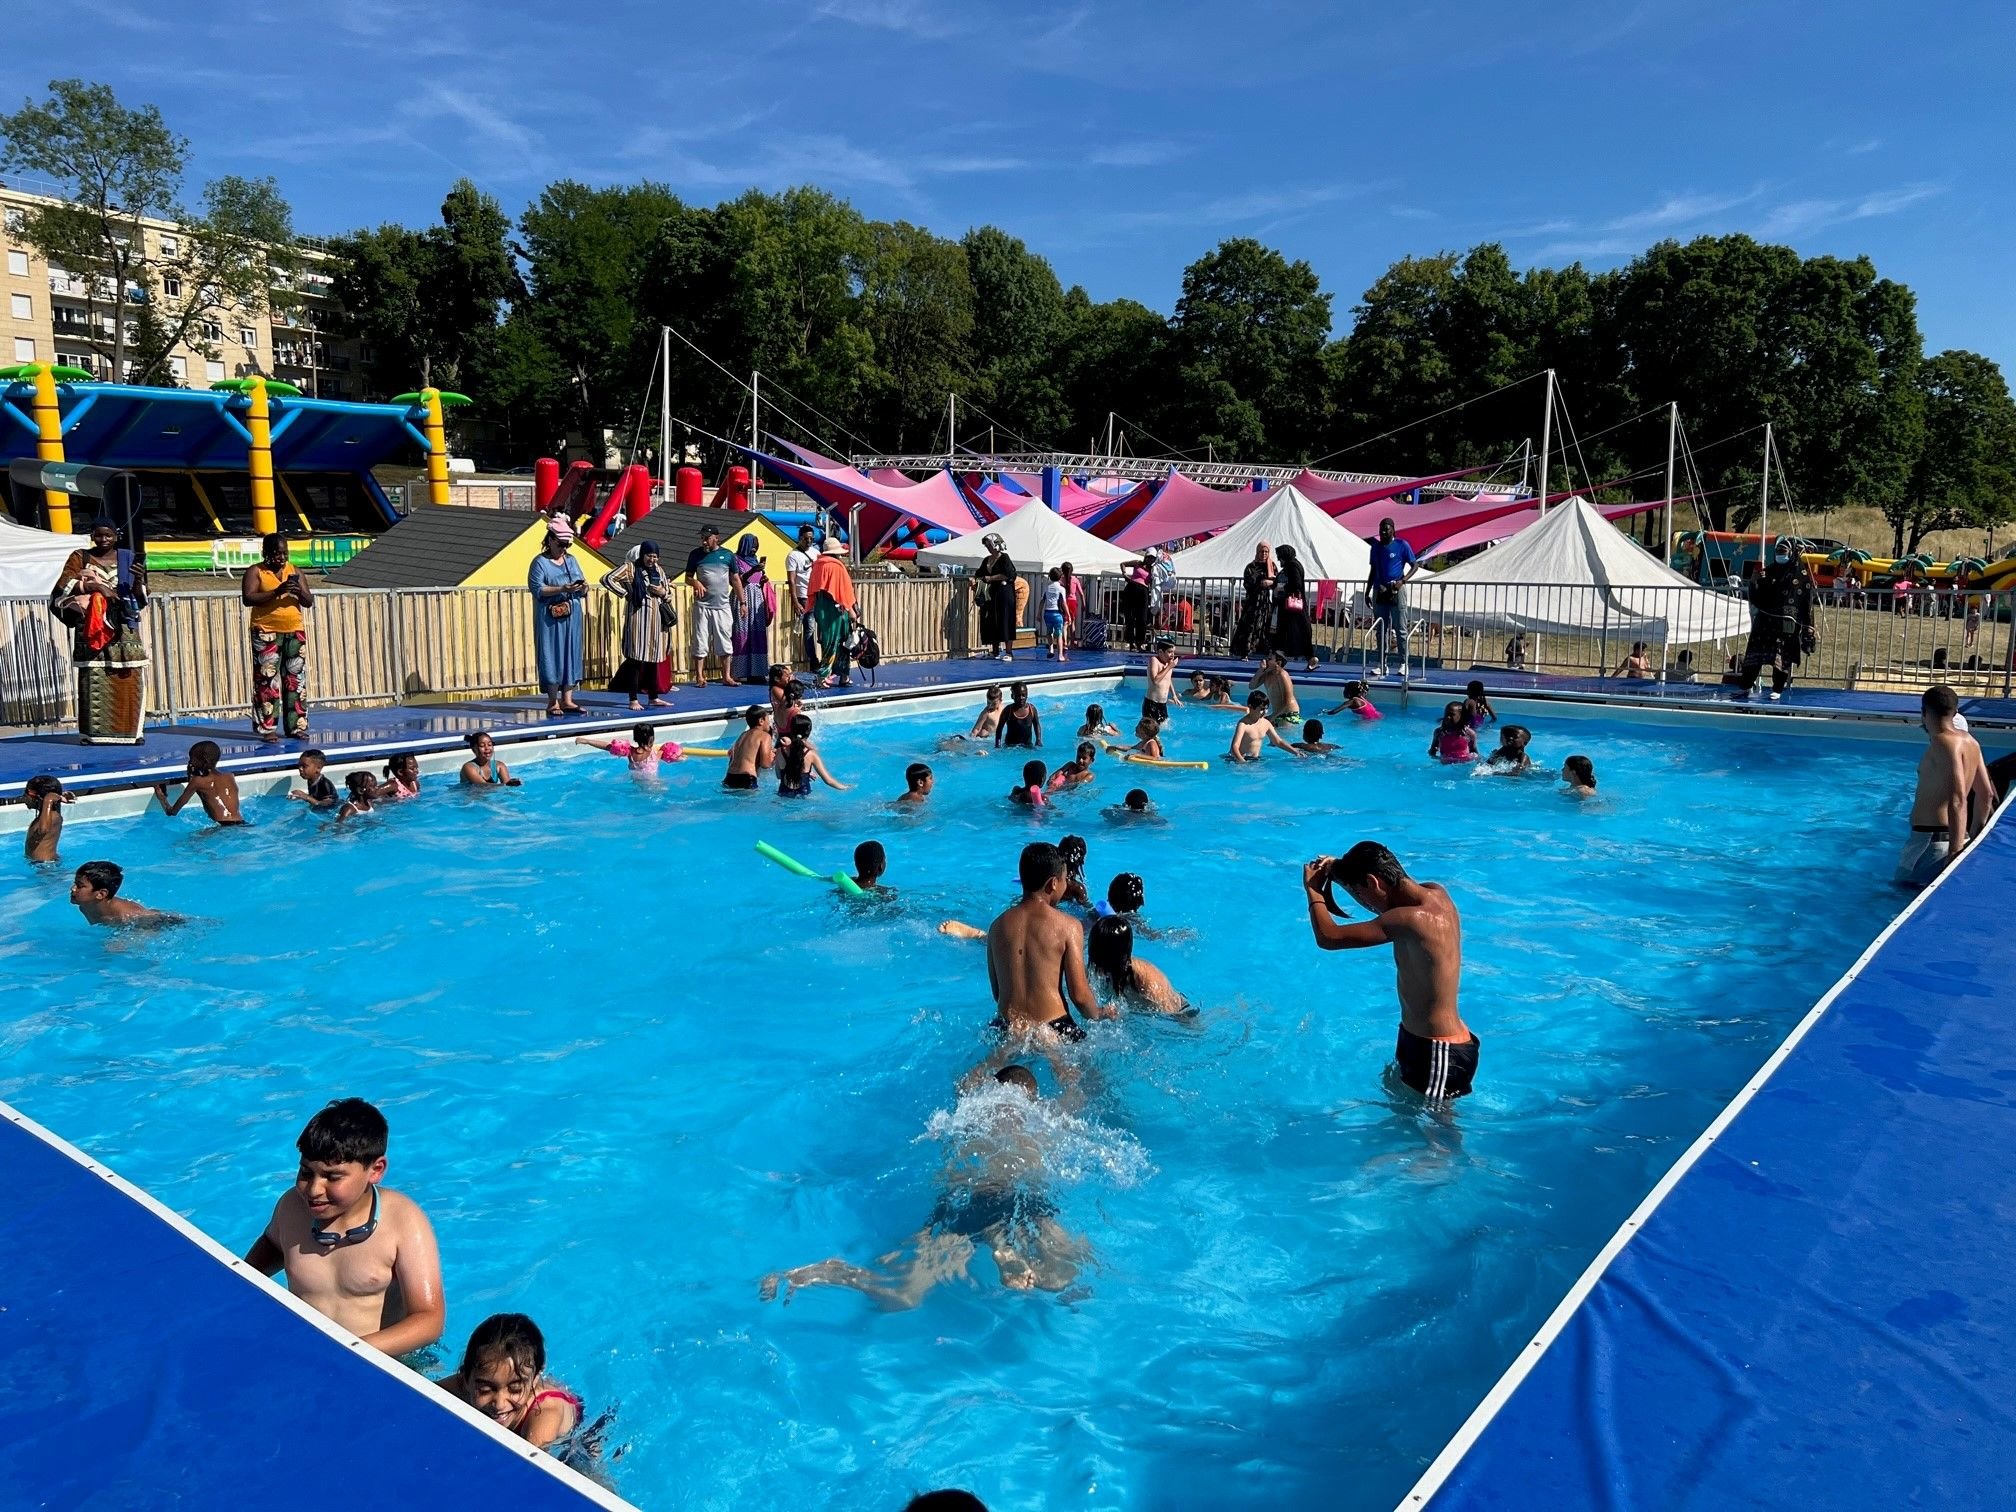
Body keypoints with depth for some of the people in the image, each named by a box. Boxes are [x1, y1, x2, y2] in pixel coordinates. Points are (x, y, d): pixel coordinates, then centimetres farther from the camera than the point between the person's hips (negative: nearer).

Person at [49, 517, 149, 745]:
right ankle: (95, 732, -5)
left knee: (128, 679, -4)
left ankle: (128, 730, 2)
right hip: (91, 627, -1)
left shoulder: (128, 559, 13)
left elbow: (141, 598, 11)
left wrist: (139, 579, -9)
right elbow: (63, 586, -2)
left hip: (124, 627, 2)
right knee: (94, 678, -7)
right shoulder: (80, 558, 10)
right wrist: (95, 586, -14)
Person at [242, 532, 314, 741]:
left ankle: (296, 727, 10)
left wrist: (299, 592, -10)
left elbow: (309, 601, 11)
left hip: (295, 631, 4)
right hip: (266, 633, -4)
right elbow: (248, 598, -13)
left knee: (296, 680, 5)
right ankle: (267, 728, -3)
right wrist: (277, 592, -22)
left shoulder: (295, 571, 13)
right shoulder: (255, 571, 0)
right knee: (267, 679, -5)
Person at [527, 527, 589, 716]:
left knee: (572, 655, 4)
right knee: (552, 656, -4)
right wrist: (562, 589, -23)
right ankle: (552, 702, -1)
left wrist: (583, 587, -8)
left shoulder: (571, 560, 15)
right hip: (550, 617, -6)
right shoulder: (540, 562, -2)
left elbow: (582, 590, 16)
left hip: (572, 616, 6)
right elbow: (536, 588, -13)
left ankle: (567, 700, 8)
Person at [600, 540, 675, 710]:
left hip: (657, 619, 6)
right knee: (636, 659, -5)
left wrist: (663, 592, -1)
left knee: (654, 658, 10)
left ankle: (653, 697, 17)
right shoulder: (630, 568, -3)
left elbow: (669, 593, 21)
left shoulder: (659, 570, 14)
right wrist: (625, 593, -11)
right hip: (638, 618, -6)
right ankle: (634, 699, -1)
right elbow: (607, 578, -10)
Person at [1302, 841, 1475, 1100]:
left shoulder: (1413, 919, -30)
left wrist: (1313, 891, -11)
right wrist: (1338, 869, 2)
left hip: (1439, 1054, -10)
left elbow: (1329, 937, -28)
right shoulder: (1436, 893, -3)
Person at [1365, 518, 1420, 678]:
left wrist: (1403, 580, -16)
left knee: (1400, 629, -5)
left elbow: (1415, 565, -2)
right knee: (1381, 630, 6)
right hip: (1379, 591, 5)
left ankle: (1404, 663, -2)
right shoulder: (1376, 546, 12)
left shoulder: (1402, 545, -2)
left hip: (1396, 591, -5)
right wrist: (1367, 592, 13)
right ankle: (1382, 665, 10)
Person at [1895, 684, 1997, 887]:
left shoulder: (1943, 742, -15)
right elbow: (1986, 795, 19)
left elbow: (1958, 800, -24)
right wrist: (1973, 838, 29)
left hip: (1930, 839, -9)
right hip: (1951, 836, 9)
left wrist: (1954, 853, -26)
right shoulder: (1969, 741, 13)